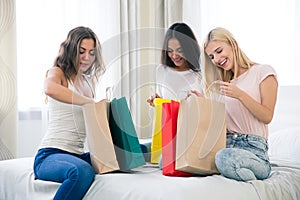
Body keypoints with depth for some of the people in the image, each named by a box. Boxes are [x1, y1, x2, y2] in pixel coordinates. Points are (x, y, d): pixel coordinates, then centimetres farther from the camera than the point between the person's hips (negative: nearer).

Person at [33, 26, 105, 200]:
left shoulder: (89, 81, 20)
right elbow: (50, 89, -28)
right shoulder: (57, 72, -2)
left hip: (79, 154, 7)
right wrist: (91, 102, -27)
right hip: (51, 154, -7)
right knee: (83, 172, -38)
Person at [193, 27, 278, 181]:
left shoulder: (263, 72, 6)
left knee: (225, 157, -41)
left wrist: (240, 95, -13)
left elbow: (267, 116, -3)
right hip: (224, 144, 6)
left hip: (252, 147, -6)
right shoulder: (224, 83, 24)